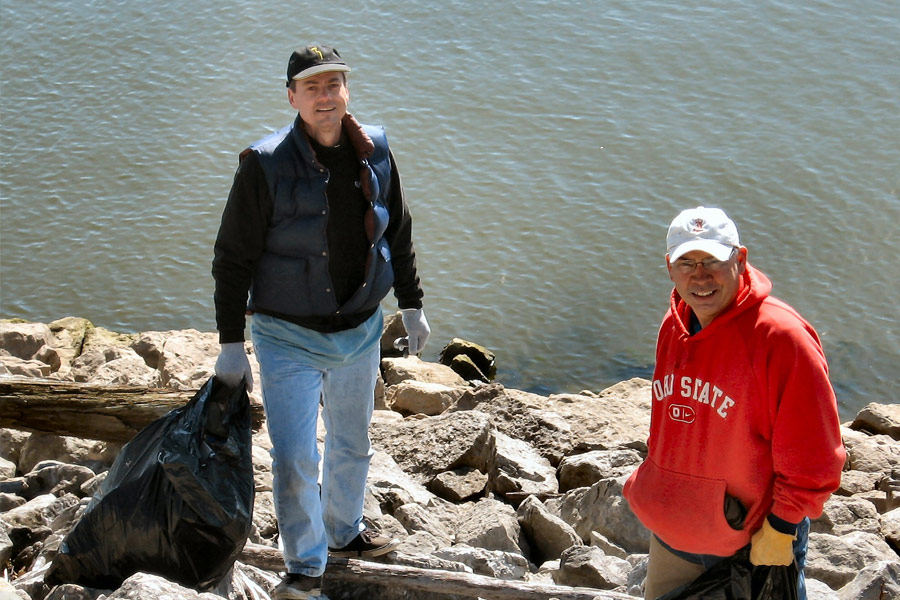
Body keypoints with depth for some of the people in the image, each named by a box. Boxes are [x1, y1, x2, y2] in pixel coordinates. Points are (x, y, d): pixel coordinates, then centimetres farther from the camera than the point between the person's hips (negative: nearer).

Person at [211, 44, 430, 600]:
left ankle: (344, 530, 45)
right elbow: (233, 258, -11)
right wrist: (231, 344, -11)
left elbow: (399, 234, 11)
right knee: (293, 458, -7)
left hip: (360, 330, 5)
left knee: (353, 445, 21)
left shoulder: (375, 152, -3)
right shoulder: (266, 164, -16)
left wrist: (412, 305, 13)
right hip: (288, 338, -4)